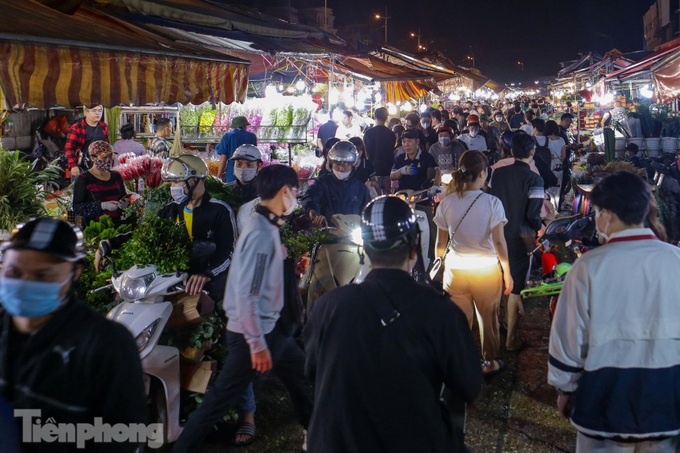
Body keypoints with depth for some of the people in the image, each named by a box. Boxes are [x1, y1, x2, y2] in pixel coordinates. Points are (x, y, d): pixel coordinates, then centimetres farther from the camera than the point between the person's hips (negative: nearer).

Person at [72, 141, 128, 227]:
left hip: (117, 225, 5)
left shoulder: (116, 176, 16)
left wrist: (124, 203, 5)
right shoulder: (83, 179, 0)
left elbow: (124, 197, 29)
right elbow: (77, 208, -8)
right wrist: (103, 205, -17)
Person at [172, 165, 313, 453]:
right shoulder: (261, 233, -23)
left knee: (301, 375, 21)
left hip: (270, 326, 10)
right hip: (251, 332, -10)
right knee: (221, 400, 0)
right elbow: (246, 293, -26)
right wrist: (257, 343, -23)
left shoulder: (268, 226, 7)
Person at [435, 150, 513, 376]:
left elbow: (441, 243, 1)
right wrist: (507, 272, -2)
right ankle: (490, 363, 33)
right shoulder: (492, 203, -11)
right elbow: (499, 241, -12)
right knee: (488, 319, 17)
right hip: (486, 270, -1)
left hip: (455, 270, 2)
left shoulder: (447, 202, -4)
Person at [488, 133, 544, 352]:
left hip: (497, 235, 5)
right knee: (516, 287, 3)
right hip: (520, 237, -5)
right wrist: (538, 227, 4)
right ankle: (511, 338, 9)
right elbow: (533, 214, -17)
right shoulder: (534, 178, -14)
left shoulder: (497, 173, -1)